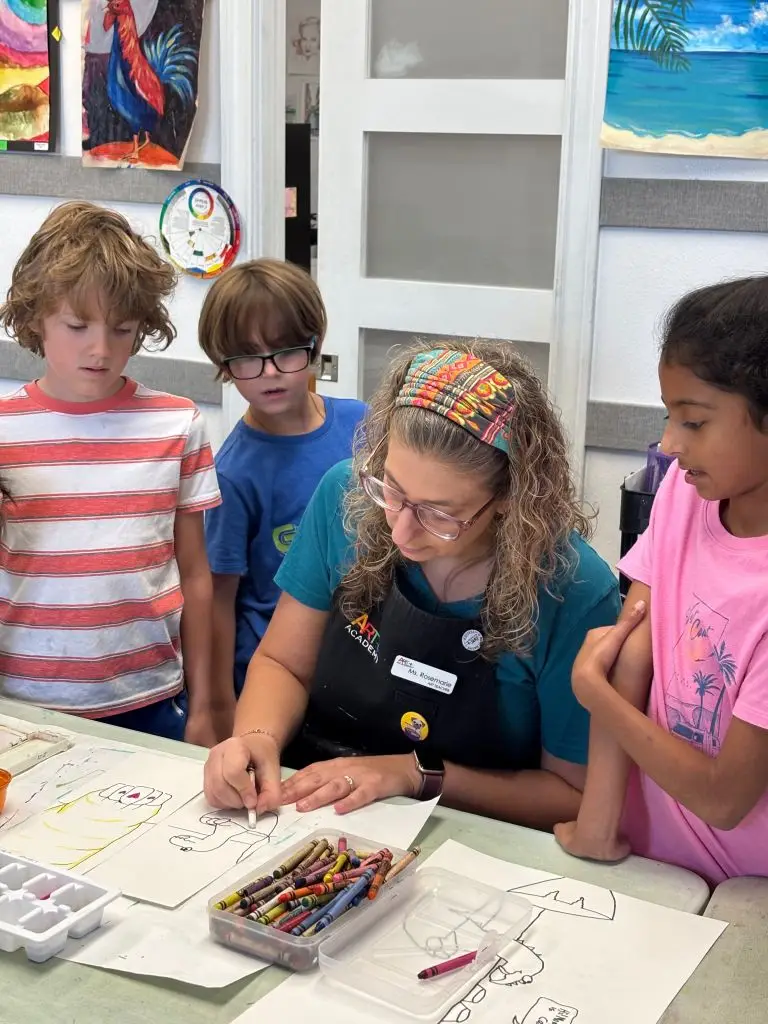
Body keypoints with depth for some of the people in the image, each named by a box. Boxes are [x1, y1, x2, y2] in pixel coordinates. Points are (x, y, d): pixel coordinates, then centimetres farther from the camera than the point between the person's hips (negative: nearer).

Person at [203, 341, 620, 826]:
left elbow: (574, 796, -9)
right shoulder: (346, 496, -9)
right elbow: (283, 663, 2)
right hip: (306, 823, 2)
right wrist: (258, 738, -16)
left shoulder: (574, 593, -18)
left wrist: (416, 773, -17)